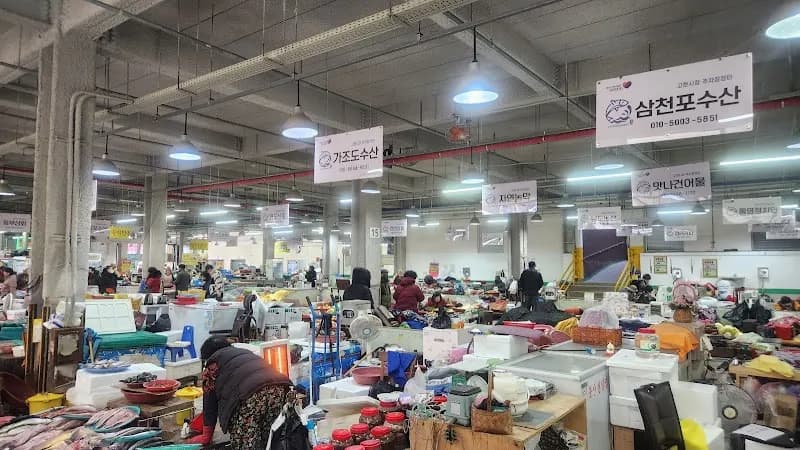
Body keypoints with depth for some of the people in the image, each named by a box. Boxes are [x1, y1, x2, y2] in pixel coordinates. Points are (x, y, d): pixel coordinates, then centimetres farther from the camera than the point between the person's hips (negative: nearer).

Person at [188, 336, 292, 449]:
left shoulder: (212, 364, 23)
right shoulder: (245, 352, 38)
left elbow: (210, 402, 23)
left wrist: (206, 436, 33)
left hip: (250, 394, -6)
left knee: (245, 444, 5)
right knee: (272, 443, 15)